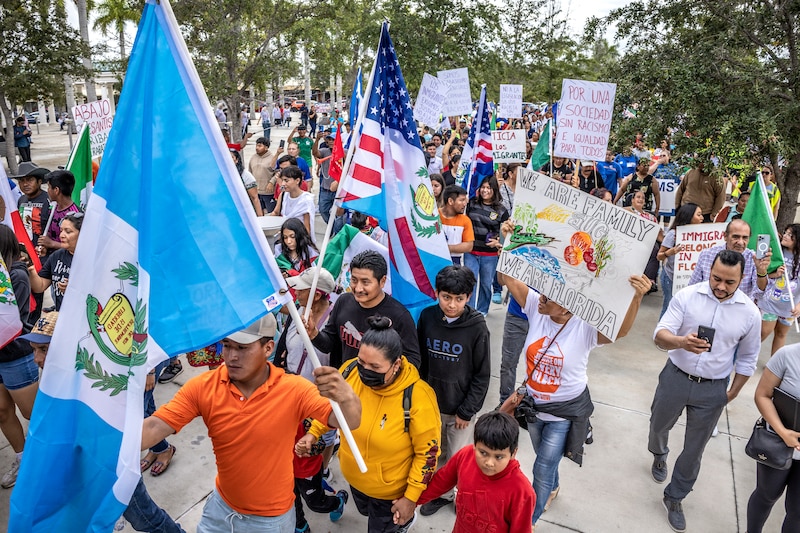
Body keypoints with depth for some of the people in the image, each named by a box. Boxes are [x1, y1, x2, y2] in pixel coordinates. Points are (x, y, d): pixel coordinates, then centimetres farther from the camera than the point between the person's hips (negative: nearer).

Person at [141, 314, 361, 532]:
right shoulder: (202, 387, -18)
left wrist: (345, 397, -54)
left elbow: (349, 422, -31)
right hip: (221, 506, 3)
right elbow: (153, 428, -21)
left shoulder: (294, 390, -25)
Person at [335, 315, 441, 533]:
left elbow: (428, 452, -22)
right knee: (366, 512, 33)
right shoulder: (351, 370, -23)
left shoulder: (417, 397, -36)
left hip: (390, 489, -5)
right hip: (353, 476, 6)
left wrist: (411, 498, -16)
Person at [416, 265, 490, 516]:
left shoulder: (477, 327, -17)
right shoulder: (427, 317, -9)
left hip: (460, 408, -3)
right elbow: (419, 360, 2)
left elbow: (482, 375, -10)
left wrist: (466, 411, -9)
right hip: (431, 404, 3)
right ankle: (442, 493, 43)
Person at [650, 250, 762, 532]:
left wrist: (733, 393, 5)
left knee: (694, 448, 12)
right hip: (675, 378, 0)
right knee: (658, 426, 22)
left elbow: (747, 358, 4)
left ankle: (674, 497, 34)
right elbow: (660, 334, -21)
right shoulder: (686, 295, -16)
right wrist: (682, 342, -42)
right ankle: (659, 455, 57)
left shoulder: (750, 313, -10)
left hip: (713, 390, 1)